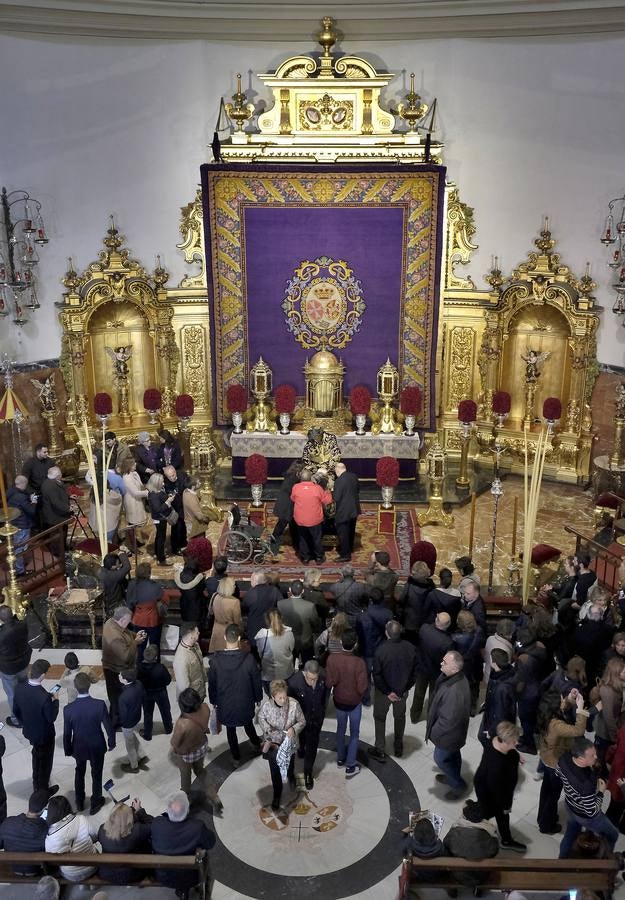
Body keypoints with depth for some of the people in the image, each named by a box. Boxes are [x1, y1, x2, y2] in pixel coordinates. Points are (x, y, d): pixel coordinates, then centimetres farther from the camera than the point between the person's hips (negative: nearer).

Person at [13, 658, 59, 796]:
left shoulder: (19, 688, -19)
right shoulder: (45, 697, -38)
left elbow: (16, 710, -3)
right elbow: (51, 718, -23)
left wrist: (25, 722, 14)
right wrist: (55, 701, -9)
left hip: (29, 730, 6)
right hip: (44, 734, -6)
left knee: (37, 756, 32)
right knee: (45, 761, 20)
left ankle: (37, 784, 52)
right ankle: (43, 790, 40)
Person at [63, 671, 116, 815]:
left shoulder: (68, 709, -24)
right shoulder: (100, 705, -27)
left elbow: (67, 734, -12)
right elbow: (109, 727, -16)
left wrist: (68, 750, 7)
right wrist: (111, 742, 3)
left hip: (79, 748, 1)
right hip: (97, 747, -1)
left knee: (79, 772, 28)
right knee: (96, 775, 21)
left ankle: (79, 802, 45)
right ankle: (95, 804, 39)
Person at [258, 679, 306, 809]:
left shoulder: (294, 704, -29)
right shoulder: (266, 704, -27)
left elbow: (302, 721, -14)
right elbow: (261, 718, -5)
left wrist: (294, 729, -33)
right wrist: (267, 728, -23)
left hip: (289, 741, 1)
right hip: (273, 741, 0)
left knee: (289, 764, 29)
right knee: (275, 770, 14)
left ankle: (291, 776, 64)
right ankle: (277, 794, 40)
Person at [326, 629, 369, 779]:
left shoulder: (332, 658, -21)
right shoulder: (359, 662, -29)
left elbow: (329, 682, -15)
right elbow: (363, 688, -24)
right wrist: (361, 696, -2)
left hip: (339, 700, 3)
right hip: (354, 702, -3)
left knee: (340, 729, 25)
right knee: (354, 733, 16)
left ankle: (340, 758, 43)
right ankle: (350, 766, 24)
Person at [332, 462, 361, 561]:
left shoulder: (339, 481, -24)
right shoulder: (354, 476, -1)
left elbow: (336, 498, -22)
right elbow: (357, 490, 12)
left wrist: (332, 492, -4)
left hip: (344, 511, -8)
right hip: (354, 509, 8)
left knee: (342, 533, 5)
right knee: (351, 530, 25)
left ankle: (345, 554, 12)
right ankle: (350, 548, 42)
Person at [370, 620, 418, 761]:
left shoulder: (381, 650, -27)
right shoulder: (410, 648, -17)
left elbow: (377, 675, -22)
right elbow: (414, 672, -8)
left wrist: (387, 692, -12)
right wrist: (404, 689, 0)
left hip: (384, 691, -3)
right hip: (403, 691, 3)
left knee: (380, 718, 19)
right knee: (400, 717, 26)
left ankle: (380, 751, 25)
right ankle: (398, 747, 41)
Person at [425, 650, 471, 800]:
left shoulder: (455, 691, -43)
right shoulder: (455, 677, -12)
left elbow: (447, 719, -33)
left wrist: (433, 733, -16)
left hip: (449, 733, -8)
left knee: (440, 758, 16)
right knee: (453, 754, 29)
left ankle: (458, 784, 35)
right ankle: (453, 777, 52)